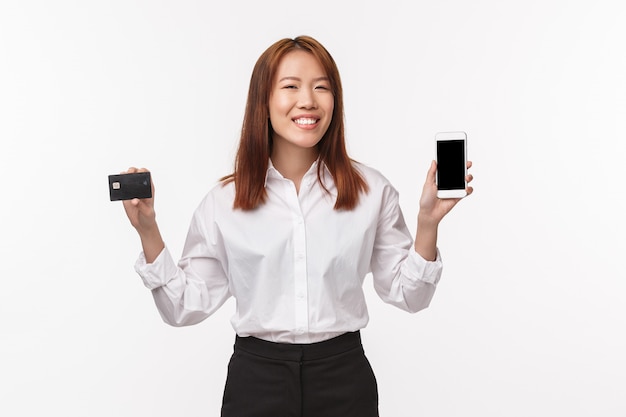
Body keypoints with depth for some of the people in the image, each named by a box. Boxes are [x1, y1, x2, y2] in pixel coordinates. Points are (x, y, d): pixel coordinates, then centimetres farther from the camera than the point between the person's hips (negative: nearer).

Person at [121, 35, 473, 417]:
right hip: (256, 376, 0)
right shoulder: (223, 202, -5)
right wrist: (148, 230, -10)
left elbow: (406, 295, 2)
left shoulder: (372, 191, -3)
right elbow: (186, 306, -1)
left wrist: (428, 222, -11)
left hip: (344, 376, 1)